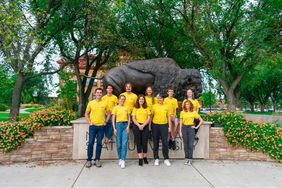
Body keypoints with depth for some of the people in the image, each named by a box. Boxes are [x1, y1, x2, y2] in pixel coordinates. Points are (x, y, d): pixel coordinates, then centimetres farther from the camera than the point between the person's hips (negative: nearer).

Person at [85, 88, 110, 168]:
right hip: (93, 126, 0)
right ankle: (89, 160, 13)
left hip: (101, 126, 0)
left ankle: (97, 160, 16)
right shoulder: (91, 103, 3)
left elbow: (108, 113, 11)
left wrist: (105, 121, 1)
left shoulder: (105, 103, 3)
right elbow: (86, 114, 10)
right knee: (91, 143, 1)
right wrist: (89, 122, -2)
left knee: (99, 143, 5)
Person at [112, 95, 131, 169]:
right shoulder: (115, 108, 5)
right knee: (119, 143, 4)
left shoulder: (127, 108, 11)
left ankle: (123, 161, -6)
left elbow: (129, 118, 11)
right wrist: (114, 128, -4)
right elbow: (113, 119, 3)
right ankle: (120, 159, 20)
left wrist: (128, 126, -3)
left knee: (124, 143, -7)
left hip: (125, 125, 1)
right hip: (118, 125, -1)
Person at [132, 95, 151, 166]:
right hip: (137, 126, 0)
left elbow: (148, 118, 2)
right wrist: (138, 125, -12)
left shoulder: (147, 108, 8)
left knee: (145, 142, 2)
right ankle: (140, 159, 6)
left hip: (145, 126, 0)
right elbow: (133, 118, 2)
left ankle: (145, 157, 18)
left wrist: (143, 125, -10)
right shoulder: (135, 108, 7)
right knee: (138, 143, 1)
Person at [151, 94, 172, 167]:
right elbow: (151, 115, 5)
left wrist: (169, 126, 3)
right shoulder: (154, 106, 3)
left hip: (164, 125, 0)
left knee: (165, 142, -1)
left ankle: (166, 159, 11)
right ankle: (156, 159, 17)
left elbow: (168, 117, 7)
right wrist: (150, 125, -1)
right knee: (155, 143, 7)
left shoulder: (166, 106, 5)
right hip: (155, 125, 0)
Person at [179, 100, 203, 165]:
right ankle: (186, 158, 15)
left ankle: (190, 159, 7)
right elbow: (181, 122, 6)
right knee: (185, 145, 5)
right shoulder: (182, 112, 5)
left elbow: (201, 120, 6)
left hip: (191, 128, -1)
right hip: (184, 128, 1)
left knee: (191, 145, -2)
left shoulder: (194, 112, 2)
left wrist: (197, 127, -1)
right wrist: (180, 131, 1)